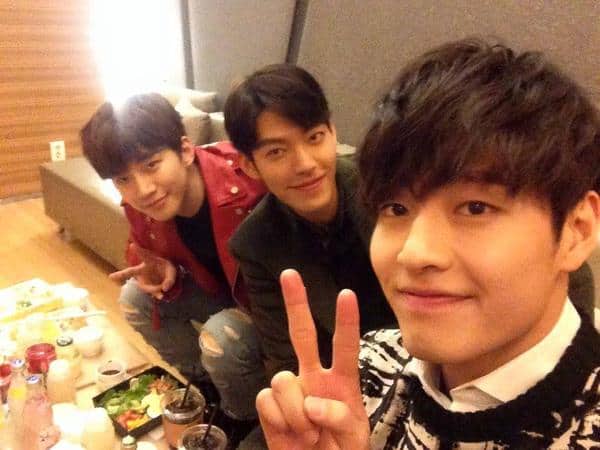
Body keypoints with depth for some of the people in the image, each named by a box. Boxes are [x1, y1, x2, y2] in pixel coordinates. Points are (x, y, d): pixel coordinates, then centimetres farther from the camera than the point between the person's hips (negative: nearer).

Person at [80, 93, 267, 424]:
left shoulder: (246, 179, -36)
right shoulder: (139, 208, -14)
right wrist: (168, 275, -19)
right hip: (222, 292, 6)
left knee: (220, 338, -29)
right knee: (135, 297, 1)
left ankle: (246, 420, 6)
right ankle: (207, 381, 19)